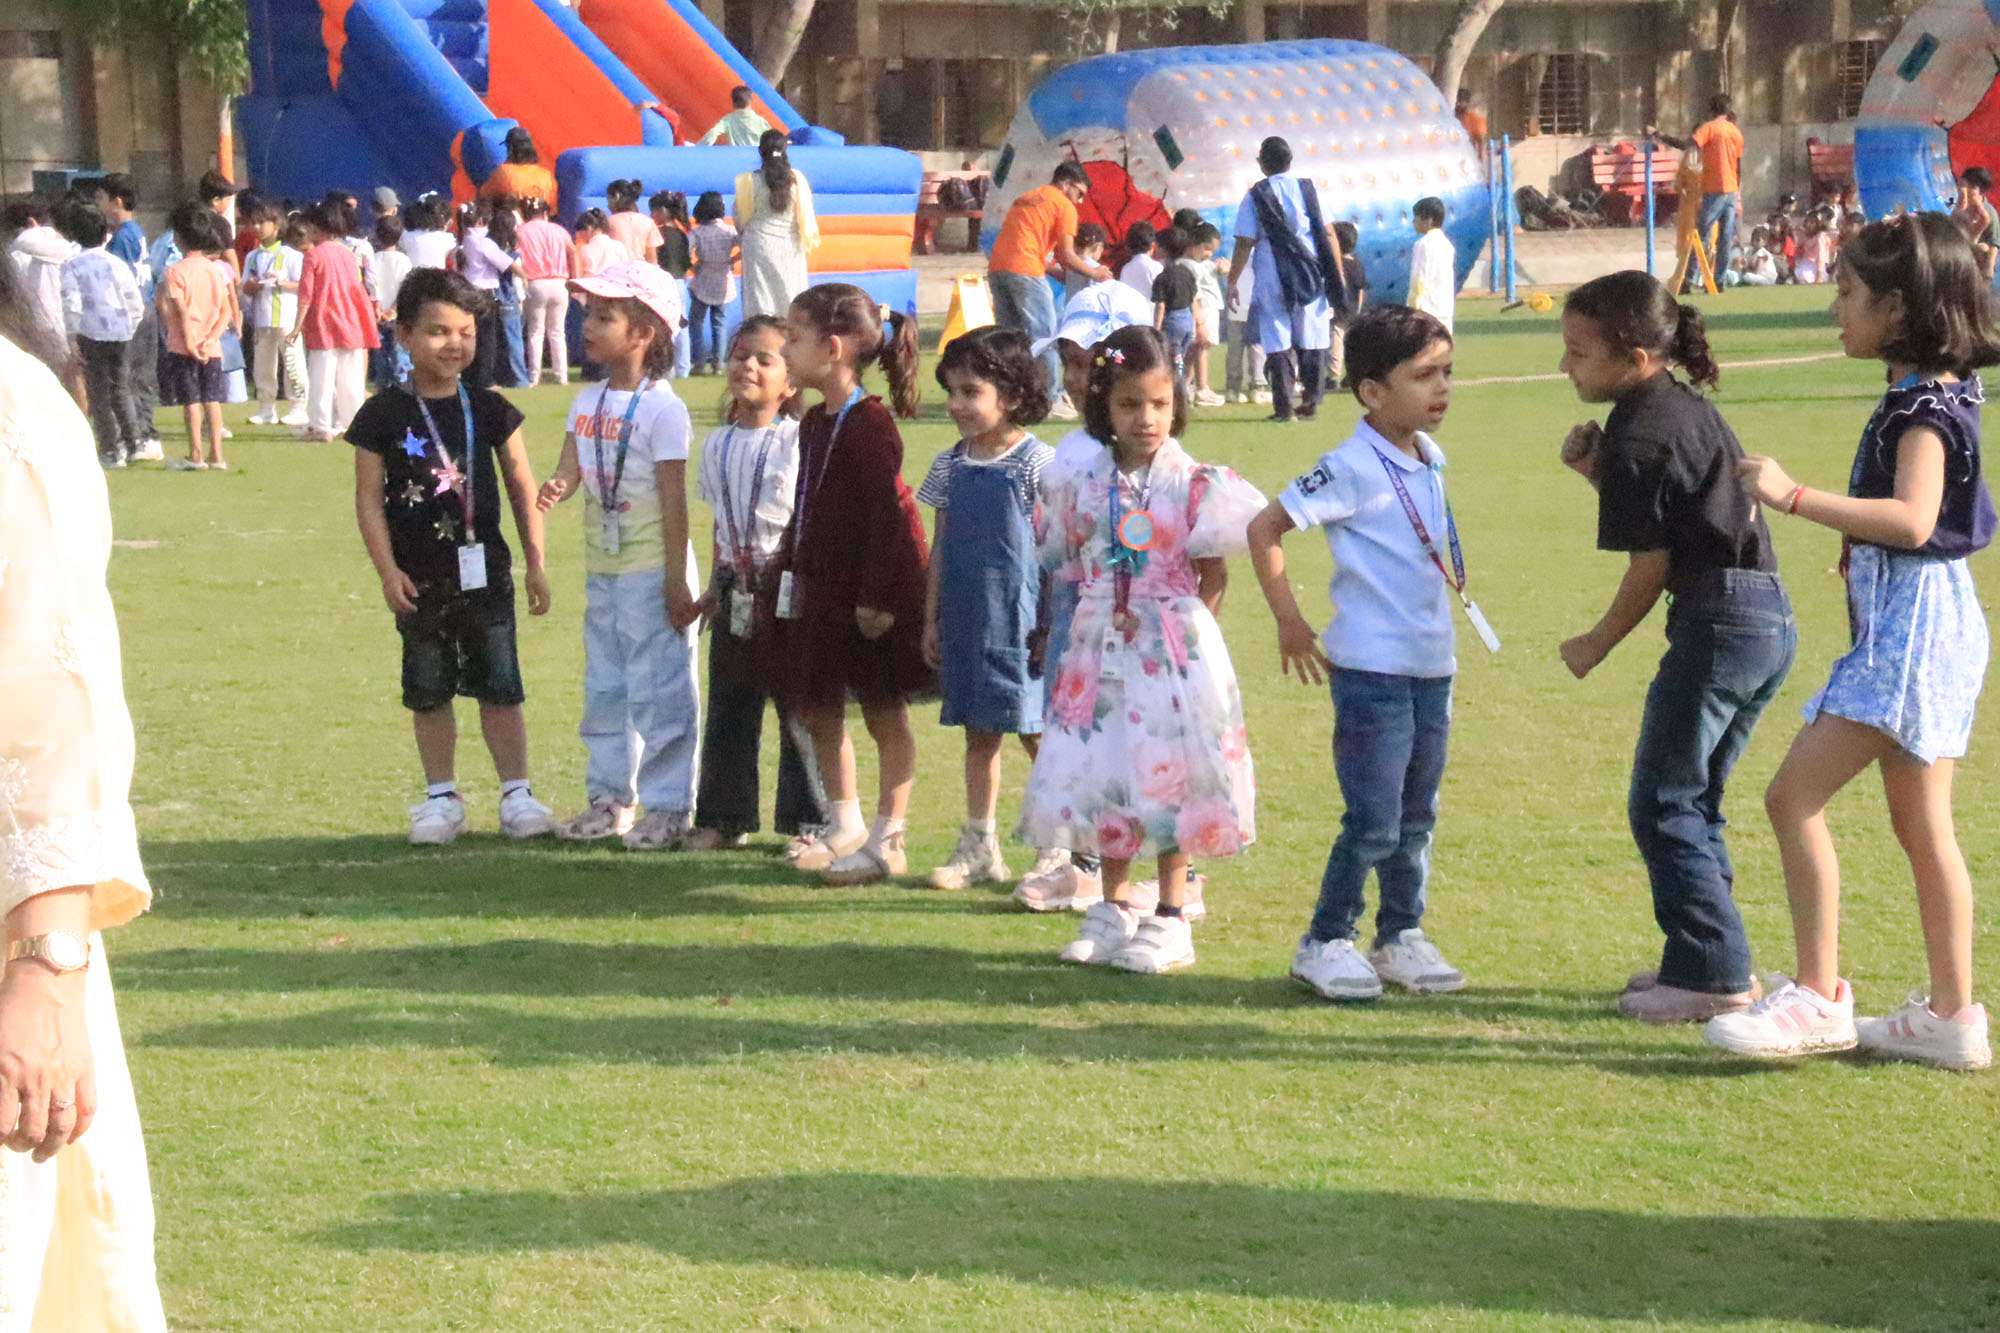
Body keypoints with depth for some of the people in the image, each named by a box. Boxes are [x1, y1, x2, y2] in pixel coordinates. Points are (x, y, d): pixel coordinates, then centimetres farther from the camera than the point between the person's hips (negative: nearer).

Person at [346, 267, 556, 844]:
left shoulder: (488, 410, 1)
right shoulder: (384, 416, -5)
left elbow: (522, 489, 7)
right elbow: (369, 498, -4)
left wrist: (535, 563, 5)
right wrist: (388, 570, -10)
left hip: (484, 570, 1)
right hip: (420, 578, -1)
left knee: (499, 686, 4)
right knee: (428, 693, 9)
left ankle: (517, 791, 12)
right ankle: (441, 795, 20)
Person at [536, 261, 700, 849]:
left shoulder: (662, 410, -14)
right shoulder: (587, 403, 8)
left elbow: (674, 501, -15)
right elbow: (570, 469, 2)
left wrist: (677, 581, -16)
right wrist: (556, 489, -24)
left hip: (650, 571, -8)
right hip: (602, 567, 8)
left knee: (658, 689, -2)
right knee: (605, 686, 15)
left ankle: (669, 806, 5)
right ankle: (610, 798, 26)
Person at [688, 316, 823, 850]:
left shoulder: (797, 442, -7)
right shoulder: (718, 444, 11)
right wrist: (715, 586, 16)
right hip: (737, 588, 6)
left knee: (797, 708, 0)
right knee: (728, 707, 10)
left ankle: (806, 818, 8)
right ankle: (725, 817, 19)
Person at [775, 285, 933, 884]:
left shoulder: (869, 425, -18)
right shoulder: (816, 424, 10)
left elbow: (886, 515, -21)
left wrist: (876, 597, -22)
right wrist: (787, 571, 15)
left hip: (872, 601, -9)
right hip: (823, 595, 9)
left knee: (884, 716, 2)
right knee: (819, 712, 15)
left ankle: (887, 841, 8)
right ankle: (845, 825, 30)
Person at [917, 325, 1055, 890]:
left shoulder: (1036, 463, -8)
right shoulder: (950, 467, 8)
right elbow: (941, 547, 14)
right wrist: (931, 620, 12)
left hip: (1019, 623, -5)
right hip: (966, 621, 5)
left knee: (1038, 735, 0)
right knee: (979, 734, 12)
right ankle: (979, 848, 18)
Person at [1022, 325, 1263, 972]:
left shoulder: (1194, 485, -4)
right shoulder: (1081, 486, 4)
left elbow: (1212, 579, 0)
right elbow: (1066, 567, 11)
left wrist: (1188, 628, -7)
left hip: (1172, 650, -3)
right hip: (1101, 650, 3)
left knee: (1169, 776, 0)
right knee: (1101, 775, 8)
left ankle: (1170, 919, 9)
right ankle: (1114, 908, 23)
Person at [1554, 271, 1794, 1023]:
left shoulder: (1639, 437, -12)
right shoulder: (1687, 407, 16)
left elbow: (1650, 566, -9)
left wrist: (1595, 646, 4)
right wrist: (1595, 470, 9)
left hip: (1718, 620, -10)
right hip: (1770, 619, 10)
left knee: (1662, 802, -2)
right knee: (1692, 798, 18)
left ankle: (1712, 975, -2)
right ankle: (1713, 960, 22)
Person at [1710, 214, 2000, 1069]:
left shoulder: (1926, 406, -16)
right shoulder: (1923, 396, 13)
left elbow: (1912, 519, -31)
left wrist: (1797, 498, -35)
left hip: (1913, 628, -11)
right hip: (1903, 623, 11)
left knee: (1795, 796, -12)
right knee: (1918, 821, 13)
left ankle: (1818, 998, -10)